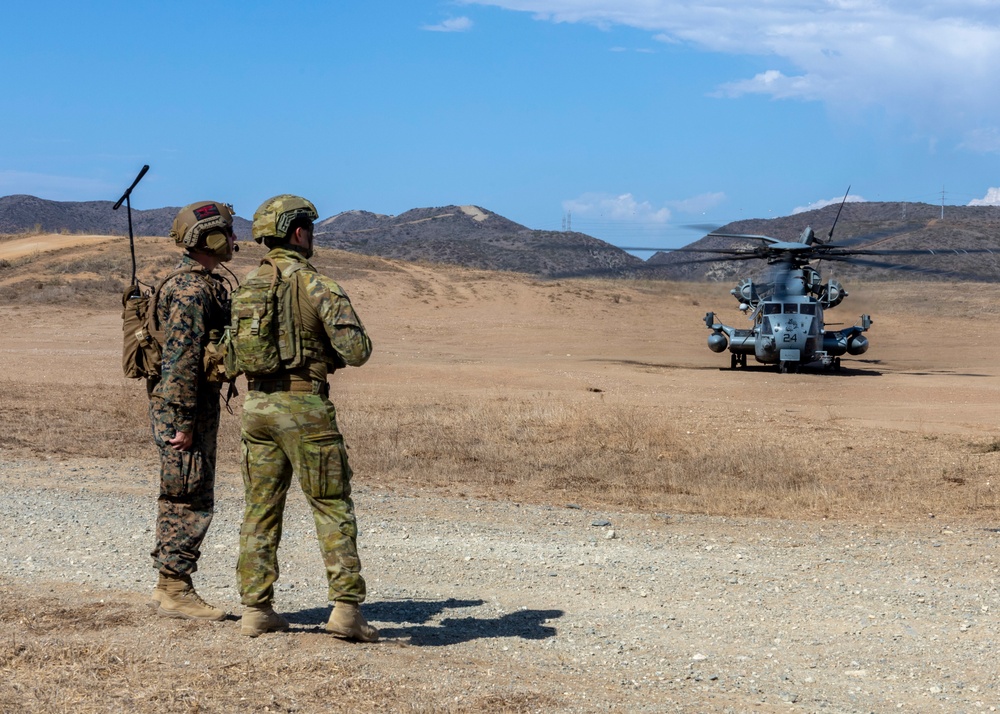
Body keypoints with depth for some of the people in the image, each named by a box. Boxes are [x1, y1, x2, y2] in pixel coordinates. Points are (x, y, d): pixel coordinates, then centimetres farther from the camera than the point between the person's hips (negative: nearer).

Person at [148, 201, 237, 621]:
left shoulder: (199, 284, 16)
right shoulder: (192, 291, -17)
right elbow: (181, 360, -22)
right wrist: (182, 422, -23)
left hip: (197, 407, 10)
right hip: (183, 406, -10)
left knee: (184, 501, 14)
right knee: (190, 501, -6)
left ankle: (172, 587, 20)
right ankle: (174, 591, -1)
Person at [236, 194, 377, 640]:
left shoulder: (248, 284, 9)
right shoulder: (317, 286, -10)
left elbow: (234, 351, 15)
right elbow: (357, 351, -15)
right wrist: (331, 352, 7)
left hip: (256, 404, 6)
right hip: (304, 406, -6)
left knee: (261, 509, 11)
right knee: (333, 509, 2)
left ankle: (256, 610, 11)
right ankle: (346, 607, -2)